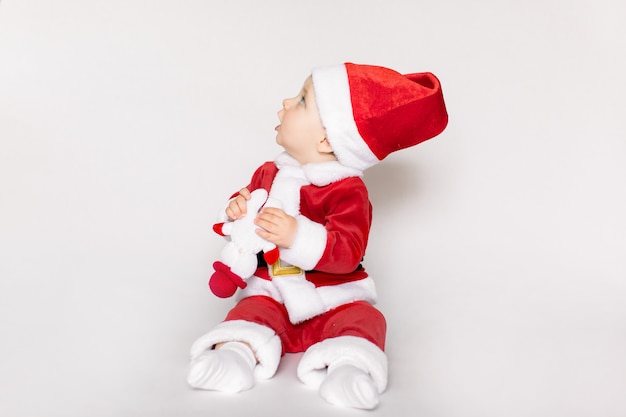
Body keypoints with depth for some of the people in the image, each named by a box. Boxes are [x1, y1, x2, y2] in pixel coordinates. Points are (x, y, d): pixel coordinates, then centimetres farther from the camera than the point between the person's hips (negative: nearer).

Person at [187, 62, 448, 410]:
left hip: (333, 299, -4)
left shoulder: (348, 190, -16)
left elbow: (348, 252, -28)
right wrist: (237, 210, -8)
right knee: (250, 312, -22)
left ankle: (346, 367, -43)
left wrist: (297, 236, -41)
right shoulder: (270, 173, 4)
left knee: (363, 319, -28)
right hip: (271, 292, 4)